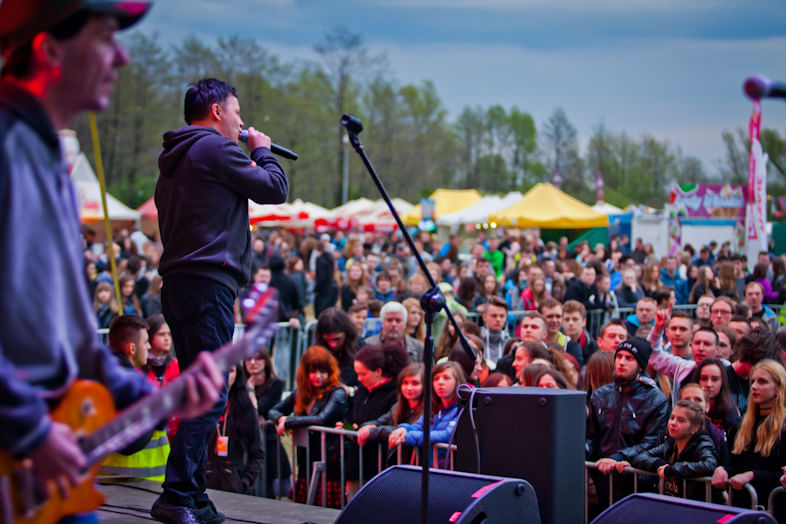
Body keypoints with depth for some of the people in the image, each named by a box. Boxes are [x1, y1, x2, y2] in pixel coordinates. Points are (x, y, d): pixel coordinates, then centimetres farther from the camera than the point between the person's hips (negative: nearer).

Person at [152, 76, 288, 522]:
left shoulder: (175, 158, 22)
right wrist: (263, 151, 12)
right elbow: (275, 189, -4)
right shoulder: (216, 147, -6)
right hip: (208, 284, -10)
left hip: (177, 282, 10)